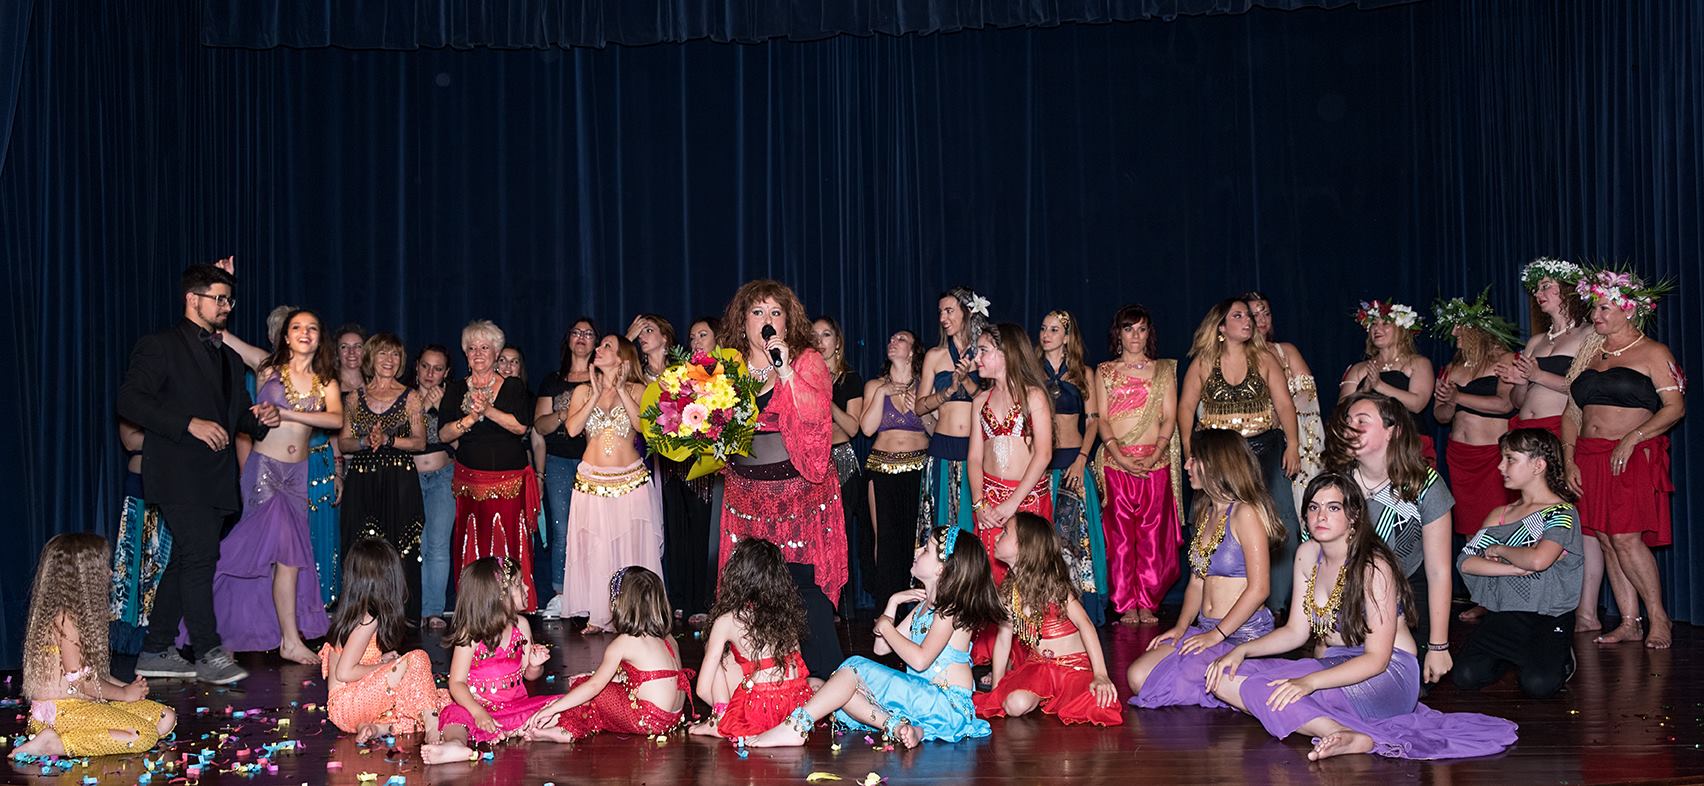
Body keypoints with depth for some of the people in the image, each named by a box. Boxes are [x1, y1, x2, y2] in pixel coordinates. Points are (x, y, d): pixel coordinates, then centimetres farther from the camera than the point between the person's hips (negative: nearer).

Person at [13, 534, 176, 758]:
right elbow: (79, 680, -18)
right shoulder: (64, 617, -16)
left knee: (166, 719, 1)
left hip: (88, 704, 10)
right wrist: (124, 694, -6)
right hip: (63, 709, -10)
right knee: (144, 735, -24)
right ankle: (54, 744, -20)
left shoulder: (78, 612, 15)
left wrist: (129, 688, 9)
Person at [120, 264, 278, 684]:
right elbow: (130, 400, -13)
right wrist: (189, 424, -21)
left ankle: (156, 652, 17)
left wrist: (261, 418, 4)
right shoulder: (161, 346, -3)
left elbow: (237, 413, 28)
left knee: (185, 563, 10)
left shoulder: (228, 357, 21)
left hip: (215, 479, 8)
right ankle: (209, 654, -7)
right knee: (200, 558, -12)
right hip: (180, 475, -8)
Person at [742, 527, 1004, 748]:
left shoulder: (950, 609, -10)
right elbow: (881, 648, 17)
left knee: (856, 668, -19)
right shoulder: (924, 606, 19)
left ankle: (796, 727, -27)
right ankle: (897, 727, -20)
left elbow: (920, 660, -23)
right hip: (924, 697, 10)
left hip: (947, 704, -9)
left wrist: (886, 626, -8)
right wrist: (893, 602, 8)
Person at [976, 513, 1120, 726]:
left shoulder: (1051, 582, -12)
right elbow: (1003, 639, 8)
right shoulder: (1009, 590, 5)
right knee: (1015, 704, -29)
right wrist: (996, 689, 4)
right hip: (1037, 662, 3)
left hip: (1075, 664, -3)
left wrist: (1100, 675, -29)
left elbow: (1084, 623, -20)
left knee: (1097, 707, -31)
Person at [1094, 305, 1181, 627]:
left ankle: (1148, 603, 4)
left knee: (1153, 534, -2)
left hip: (1156, 462, 0)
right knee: (1120, 534, -2)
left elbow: (1169, 418, 5)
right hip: (1116, 463, 0)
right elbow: (1101, 418, 4)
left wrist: (1154, 456, -9)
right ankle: (1126, 605, 2)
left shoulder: (1164, 370, 12)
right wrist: (1120, 456, -10)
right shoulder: (1105, 371, 11)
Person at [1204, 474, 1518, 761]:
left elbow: (1377, 658, -20)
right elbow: (1296, 631, 10)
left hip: (1386, 676, -9)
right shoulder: (1307, 555, 6)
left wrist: (1310, 682, -33)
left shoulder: (1373, 568, -16)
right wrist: (1242, 650, -8)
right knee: (1225, 678, -14)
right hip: (1333, 665, 9)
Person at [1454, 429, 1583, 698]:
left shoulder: (1561, 512, -5)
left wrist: (1499, 550, -6)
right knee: (1466, 676, -18)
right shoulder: (1500, 515, 12)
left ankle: (1562, 658, 9)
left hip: (1548, 618, -4)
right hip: (1502, 614, 4)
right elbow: (1465, 562, -2)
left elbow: (1538, 560, -25)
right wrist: (1518, 568, -15)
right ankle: (1510, 657, 15)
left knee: (1539, 684, -27)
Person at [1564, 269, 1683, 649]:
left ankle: (1659, 619, -2)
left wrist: (1632, 438, -17)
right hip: (1589, 458, 6)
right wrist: (1569, 460, 5)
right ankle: (1630, 623, 8)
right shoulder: (1591, 355, 18)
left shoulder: (1653, 353, 1)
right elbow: (1572, 413, 16)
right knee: (1607, 541, 3)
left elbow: (1675, 407, -7)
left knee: (1626, 538, -14)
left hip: (1633, 457, -6)